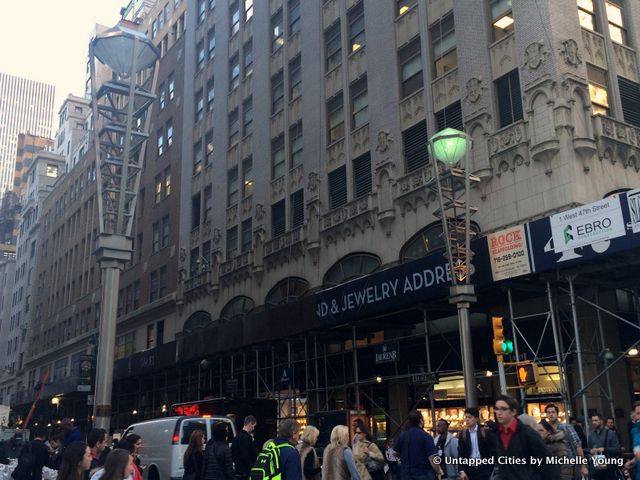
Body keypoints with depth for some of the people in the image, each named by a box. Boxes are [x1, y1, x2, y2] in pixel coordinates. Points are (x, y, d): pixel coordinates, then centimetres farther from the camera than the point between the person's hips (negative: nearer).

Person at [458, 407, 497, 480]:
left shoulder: (486, 432, -3)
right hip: (469, 469, 2)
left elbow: (492, 452, -3)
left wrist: (490, 470, -9)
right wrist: (462, 471, -11)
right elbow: (461, 454, 0)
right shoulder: (463, 434, 4)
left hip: (484, 469, -2)